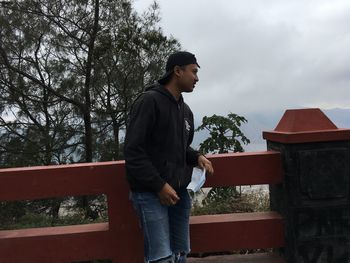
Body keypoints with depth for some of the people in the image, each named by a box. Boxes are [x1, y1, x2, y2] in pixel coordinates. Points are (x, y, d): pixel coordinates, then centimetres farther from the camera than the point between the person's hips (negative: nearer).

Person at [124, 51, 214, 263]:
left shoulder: (186, 110, 14)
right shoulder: (149, 101, -11)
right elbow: (133, 151, -16)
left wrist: (196, 157, 3)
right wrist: (159, 185, -18)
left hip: (179, 191, 8)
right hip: (150, 193, -8)